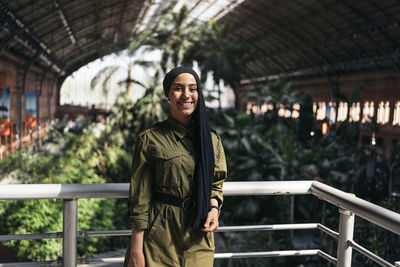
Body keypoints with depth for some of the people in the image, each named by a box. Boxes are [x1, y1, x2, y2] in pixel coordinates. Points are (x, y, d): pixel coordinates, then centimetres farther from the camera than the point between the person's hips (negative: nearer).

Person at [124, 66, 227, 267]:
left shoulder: (212, 140, 4)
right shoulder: (150, 139, -7)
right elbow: (139, 199, -7)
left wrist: (214, 208, -5)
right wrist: (136, 249, -9)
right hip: (159, 236, -3)